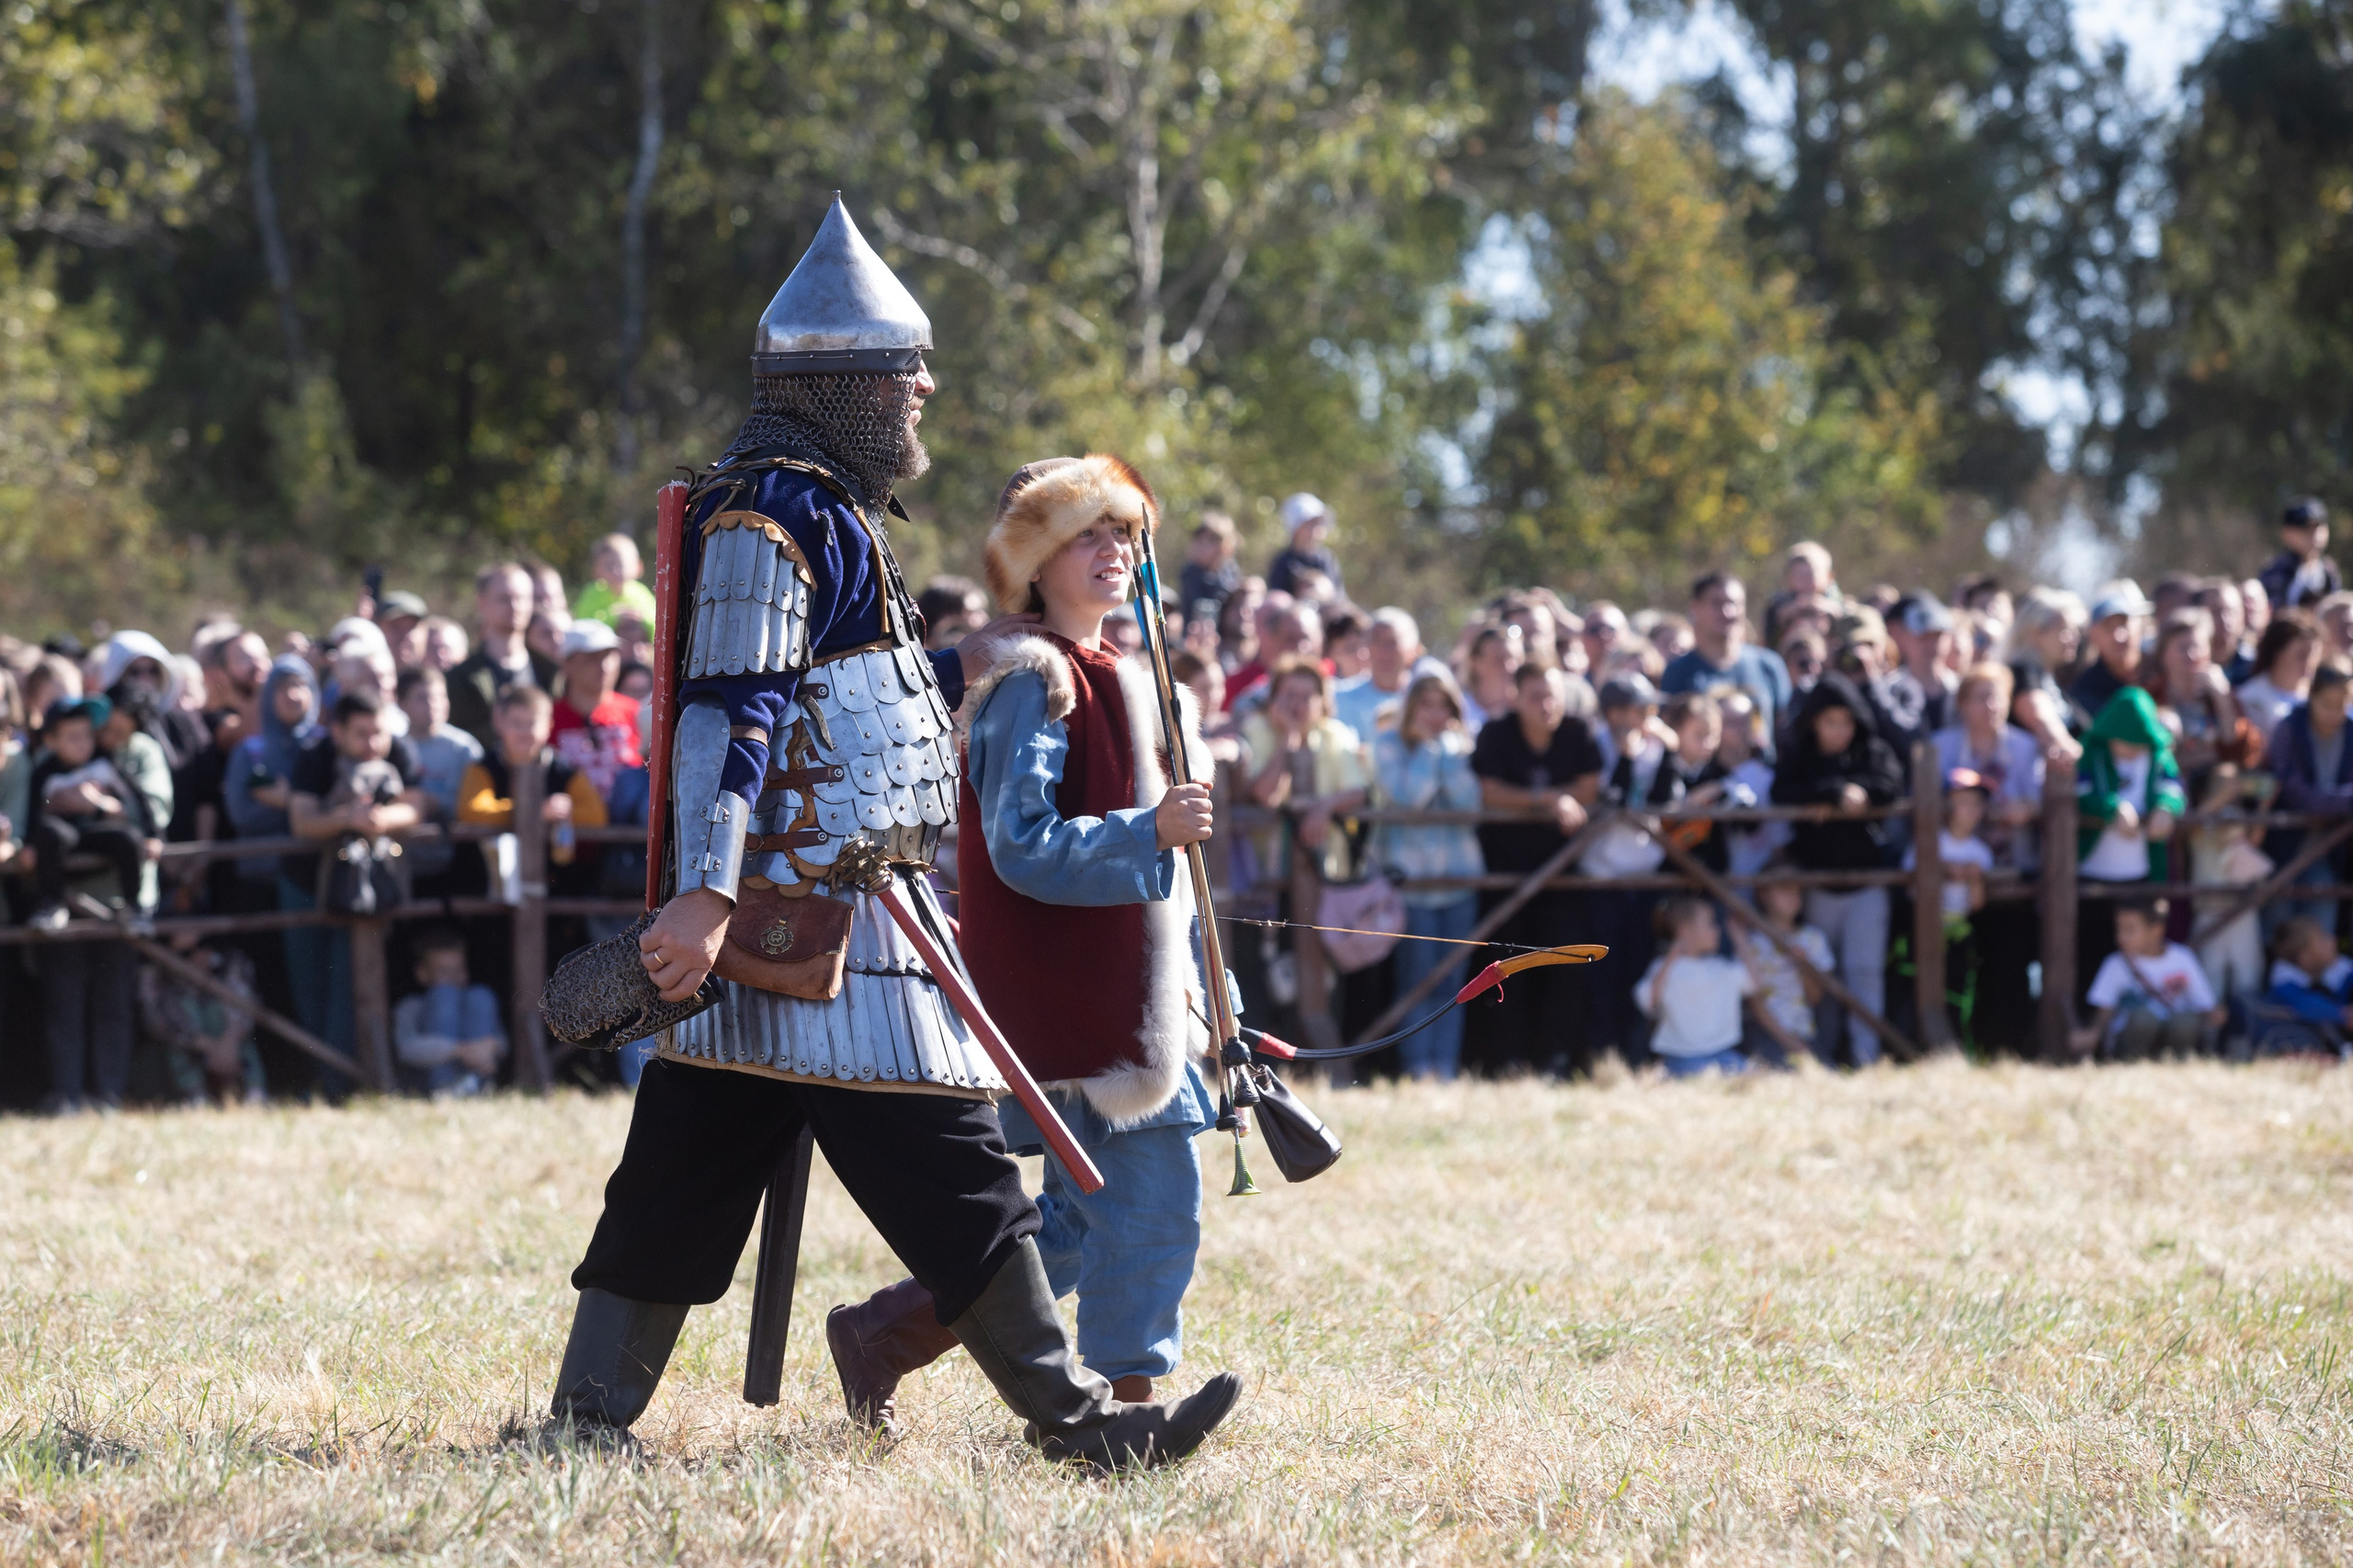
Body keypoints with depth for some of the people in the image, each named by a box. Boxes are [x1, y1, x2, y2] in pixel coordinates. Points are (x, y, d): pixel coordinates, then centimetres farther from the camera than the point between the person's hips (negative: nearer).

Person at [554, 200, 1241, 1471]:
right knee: (949, 1171, -6)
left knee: (685, 1182, 8)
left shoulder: (811, 508, 21)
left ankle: (586, 1418, 8)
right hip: (821, 920, -11)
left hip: (800, 917, 11)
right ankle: (1069, 1415, -2)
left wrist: (953, 671, 28)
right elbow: (729, 710, -21)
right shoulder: (770, 513, -12)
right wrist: (705, 891, -28)